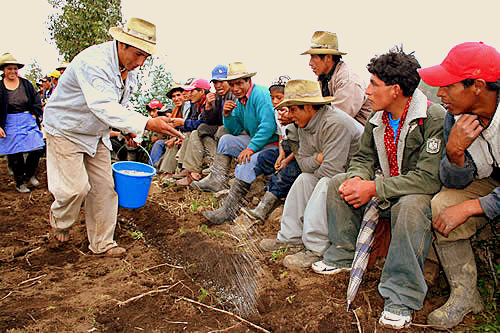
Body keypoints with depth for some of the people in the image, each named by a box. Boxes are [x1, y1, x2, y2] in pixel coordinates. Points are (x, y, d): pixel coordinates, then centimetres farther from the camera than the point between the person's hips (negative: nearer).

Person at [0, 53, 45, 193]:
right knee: (15, 155, 1)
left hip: (29, 122, 2)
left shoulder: (26, 84, 6)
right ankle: (19, 182, 19)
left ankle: (29, 175, 20)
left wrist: (34, 116, 0)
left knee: (37, 150, -6)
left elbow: (37, 102, 11)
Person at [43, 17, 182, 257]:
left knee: (104, 187, 4)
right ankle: (59, 218, 26)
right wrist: (146, 123, -56)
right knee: (76, 187, -10)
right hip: (66, 129, -7)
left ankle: (102, 243, 17)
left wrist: (128, 128, -1)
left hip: (97, 135, 7)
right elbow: (103, 105, -46)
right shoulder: (93, 62, -31)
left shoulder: (130, 68, -4)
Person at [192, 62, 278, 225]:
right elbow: (235, 131, 14)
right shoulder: (239, 100, 12)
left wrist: (251, 148, -30)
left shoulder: (261, 94, -16)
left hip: (272, 144, -10)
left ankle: (229, 210, -23)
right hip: (254, 141, 10)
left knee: (245, 165, -30)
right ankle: (216, 180, 4)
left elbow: (268, 126, -27)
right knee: (226, 140, 11)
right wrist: (227, 115, -5)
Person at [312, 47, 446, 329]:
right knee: (338, 182, -4)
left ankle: (401, 298, -27)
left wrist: (374, 188, -30)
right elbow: (363, 158, 9)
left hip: (421, 193, -7)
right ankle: (342, 257, 7)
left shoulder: (435, 118, -23)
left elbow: (430, 179, -29)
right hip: (385, 192, 7)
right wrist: (357, 179, -16)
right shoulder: (378, 119, 0)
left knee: (410, 206, -39)